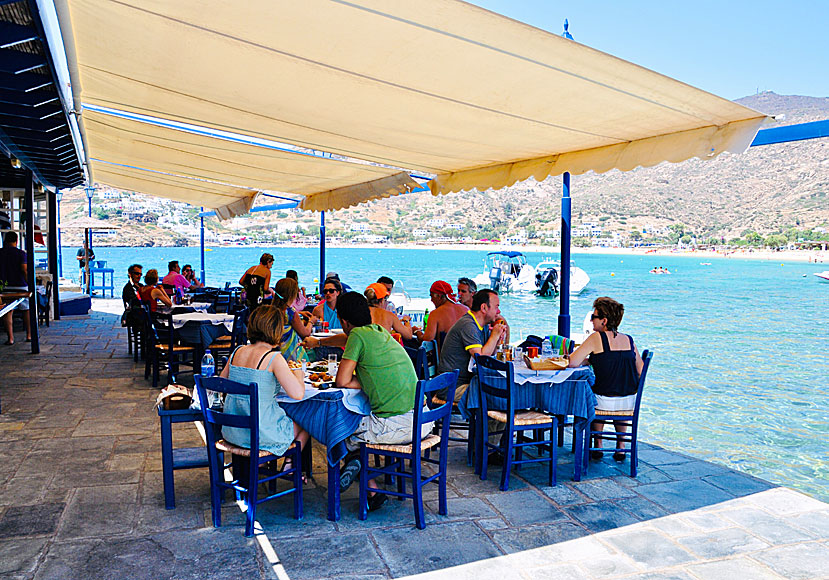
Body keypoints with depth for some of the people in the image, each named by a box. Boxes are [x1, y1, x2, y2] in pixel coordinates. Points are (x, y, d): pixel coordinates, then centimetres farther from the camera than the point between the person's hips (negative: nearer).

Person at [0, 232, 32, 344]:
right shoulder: (21, 253, -6)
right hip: (20, 286, -2)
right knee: (27, 310, 13)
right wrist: (29, 283, -5)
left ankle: (10, 338, 1)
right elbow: (25, 270, -12)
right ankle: (29, 335, 15)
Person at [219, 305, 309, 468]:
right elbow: (297, 394, -23)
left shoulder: (237, 351, 1)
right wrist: (298, 374, -4)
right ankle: (290, 467, 35)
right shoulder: (274, 358, -18)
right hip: (261, 434, -7)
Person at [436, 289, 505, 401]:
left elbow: (488, 354, 19)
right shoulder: (467, 325, -19)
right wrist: (495, 335, -14)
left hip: (468, 381, 10)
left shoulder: (484, 325, 10)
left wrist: (498, 339, 1)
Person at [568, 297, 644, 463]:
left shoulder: (597, 338, -11)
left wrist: (590, 359, 7)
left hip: (605, 401, -4)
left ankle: (598, 446, 32)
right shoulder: (629, 340, 3)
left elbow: (572, 363, -13)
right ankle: (620, 447, 34)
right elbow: (640, 371, 9)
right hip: (631, 402, 4)